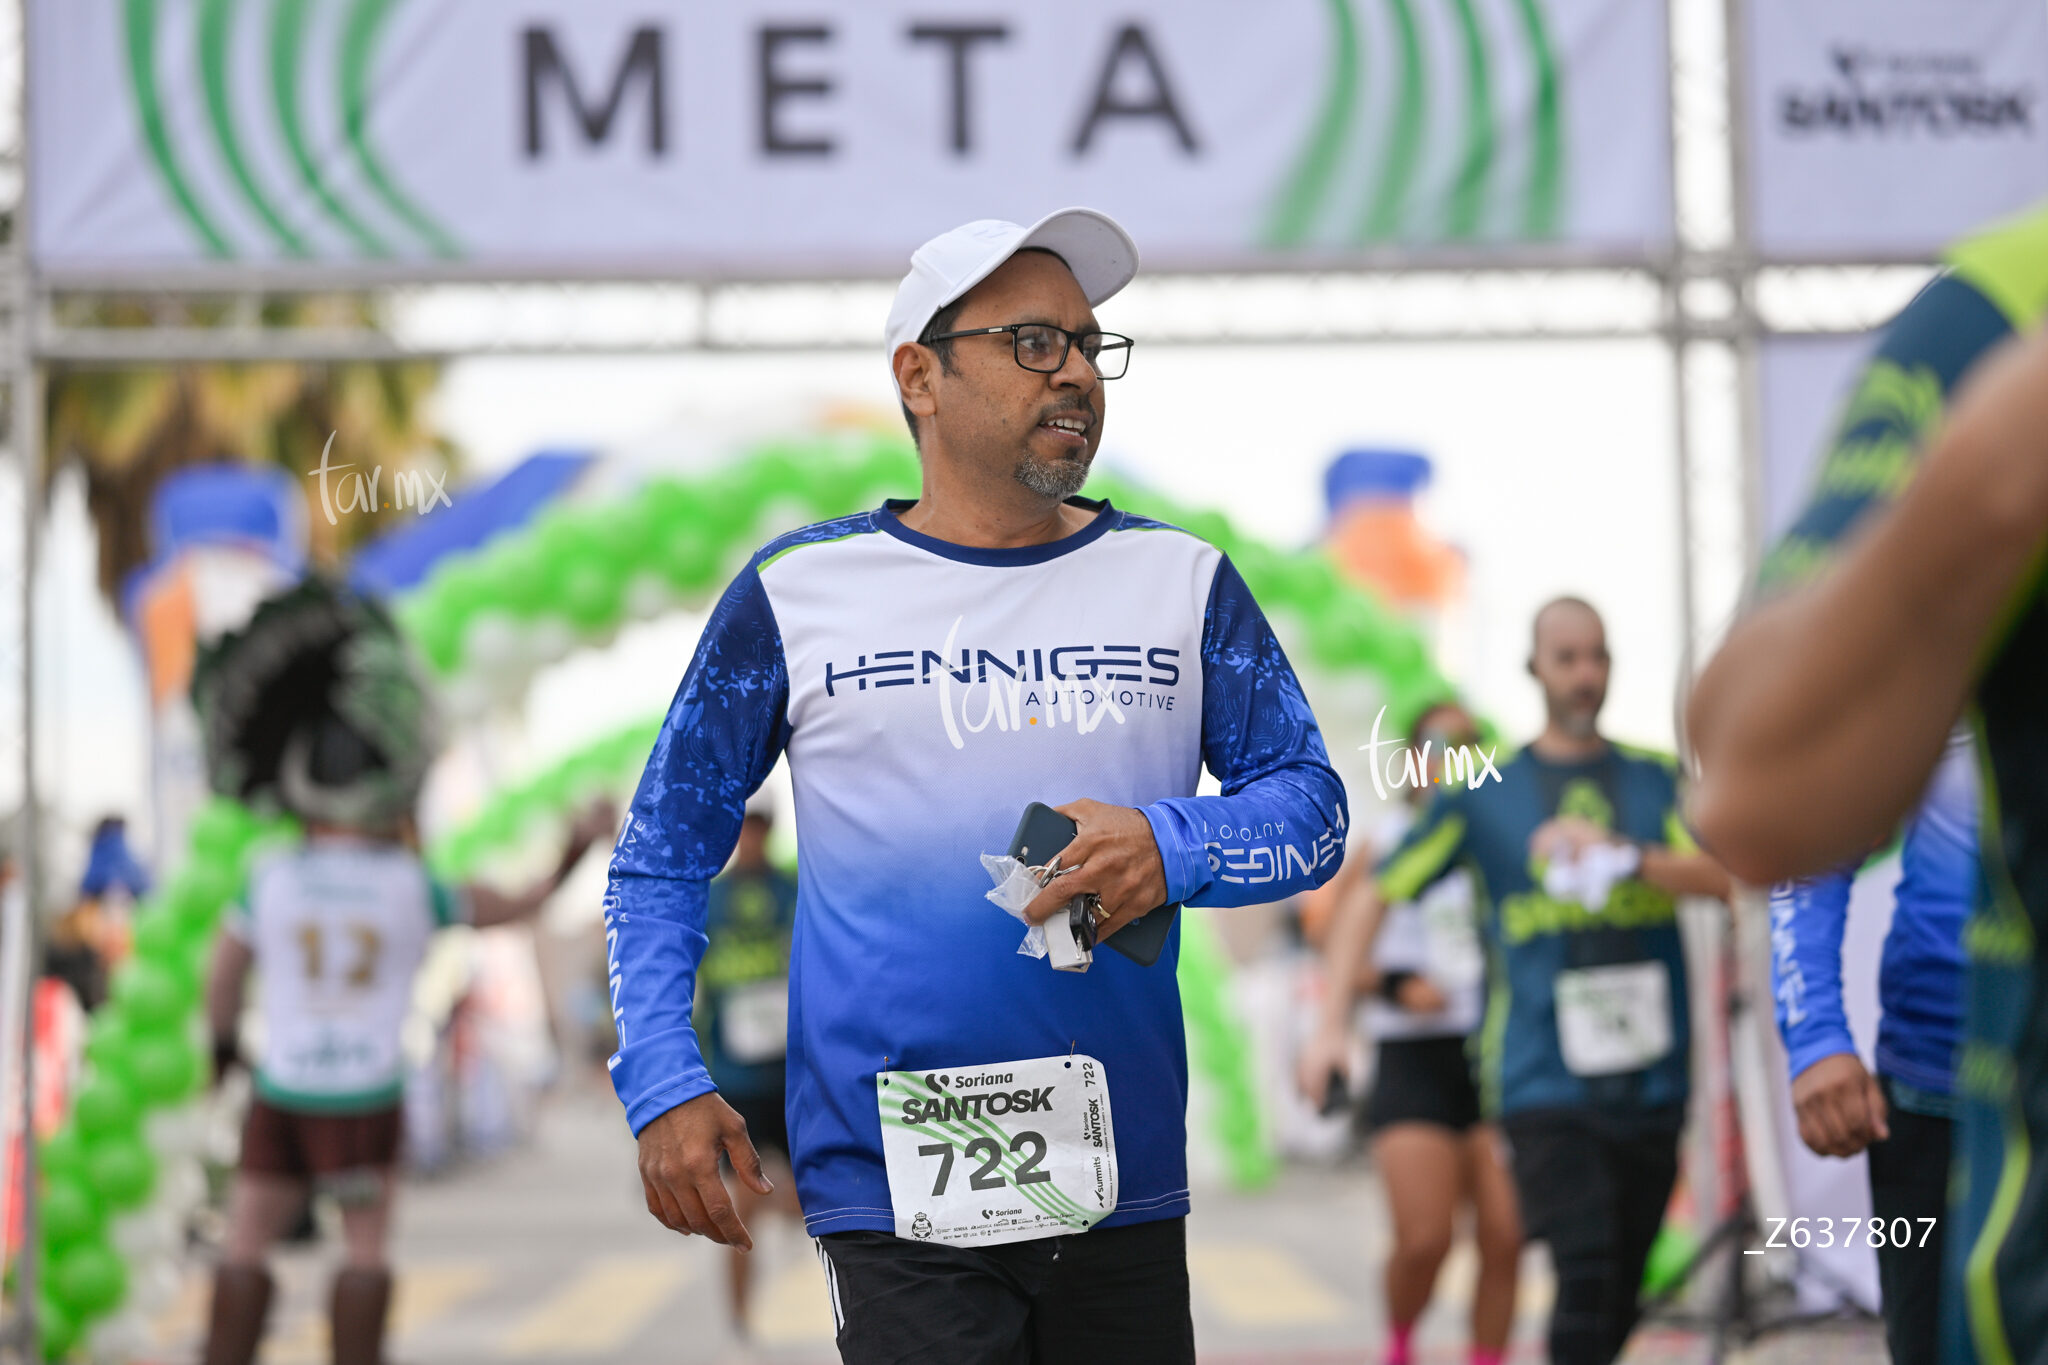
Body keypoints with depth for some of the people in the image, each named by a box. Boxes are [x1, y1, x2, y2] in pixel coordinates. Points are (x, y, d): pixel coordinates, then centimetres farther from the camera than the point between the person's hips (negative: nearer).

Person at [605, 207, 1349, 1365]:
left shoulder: (1184, 582, 10)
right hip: (896, 1198, -3)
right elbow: (662, 859, 7)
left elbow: (1313, 805, 10)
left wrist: (1173, 848, -12)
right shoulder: (798, 593, 4)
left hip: (1125, 1188, 3)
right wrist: (664, 1086, -5)